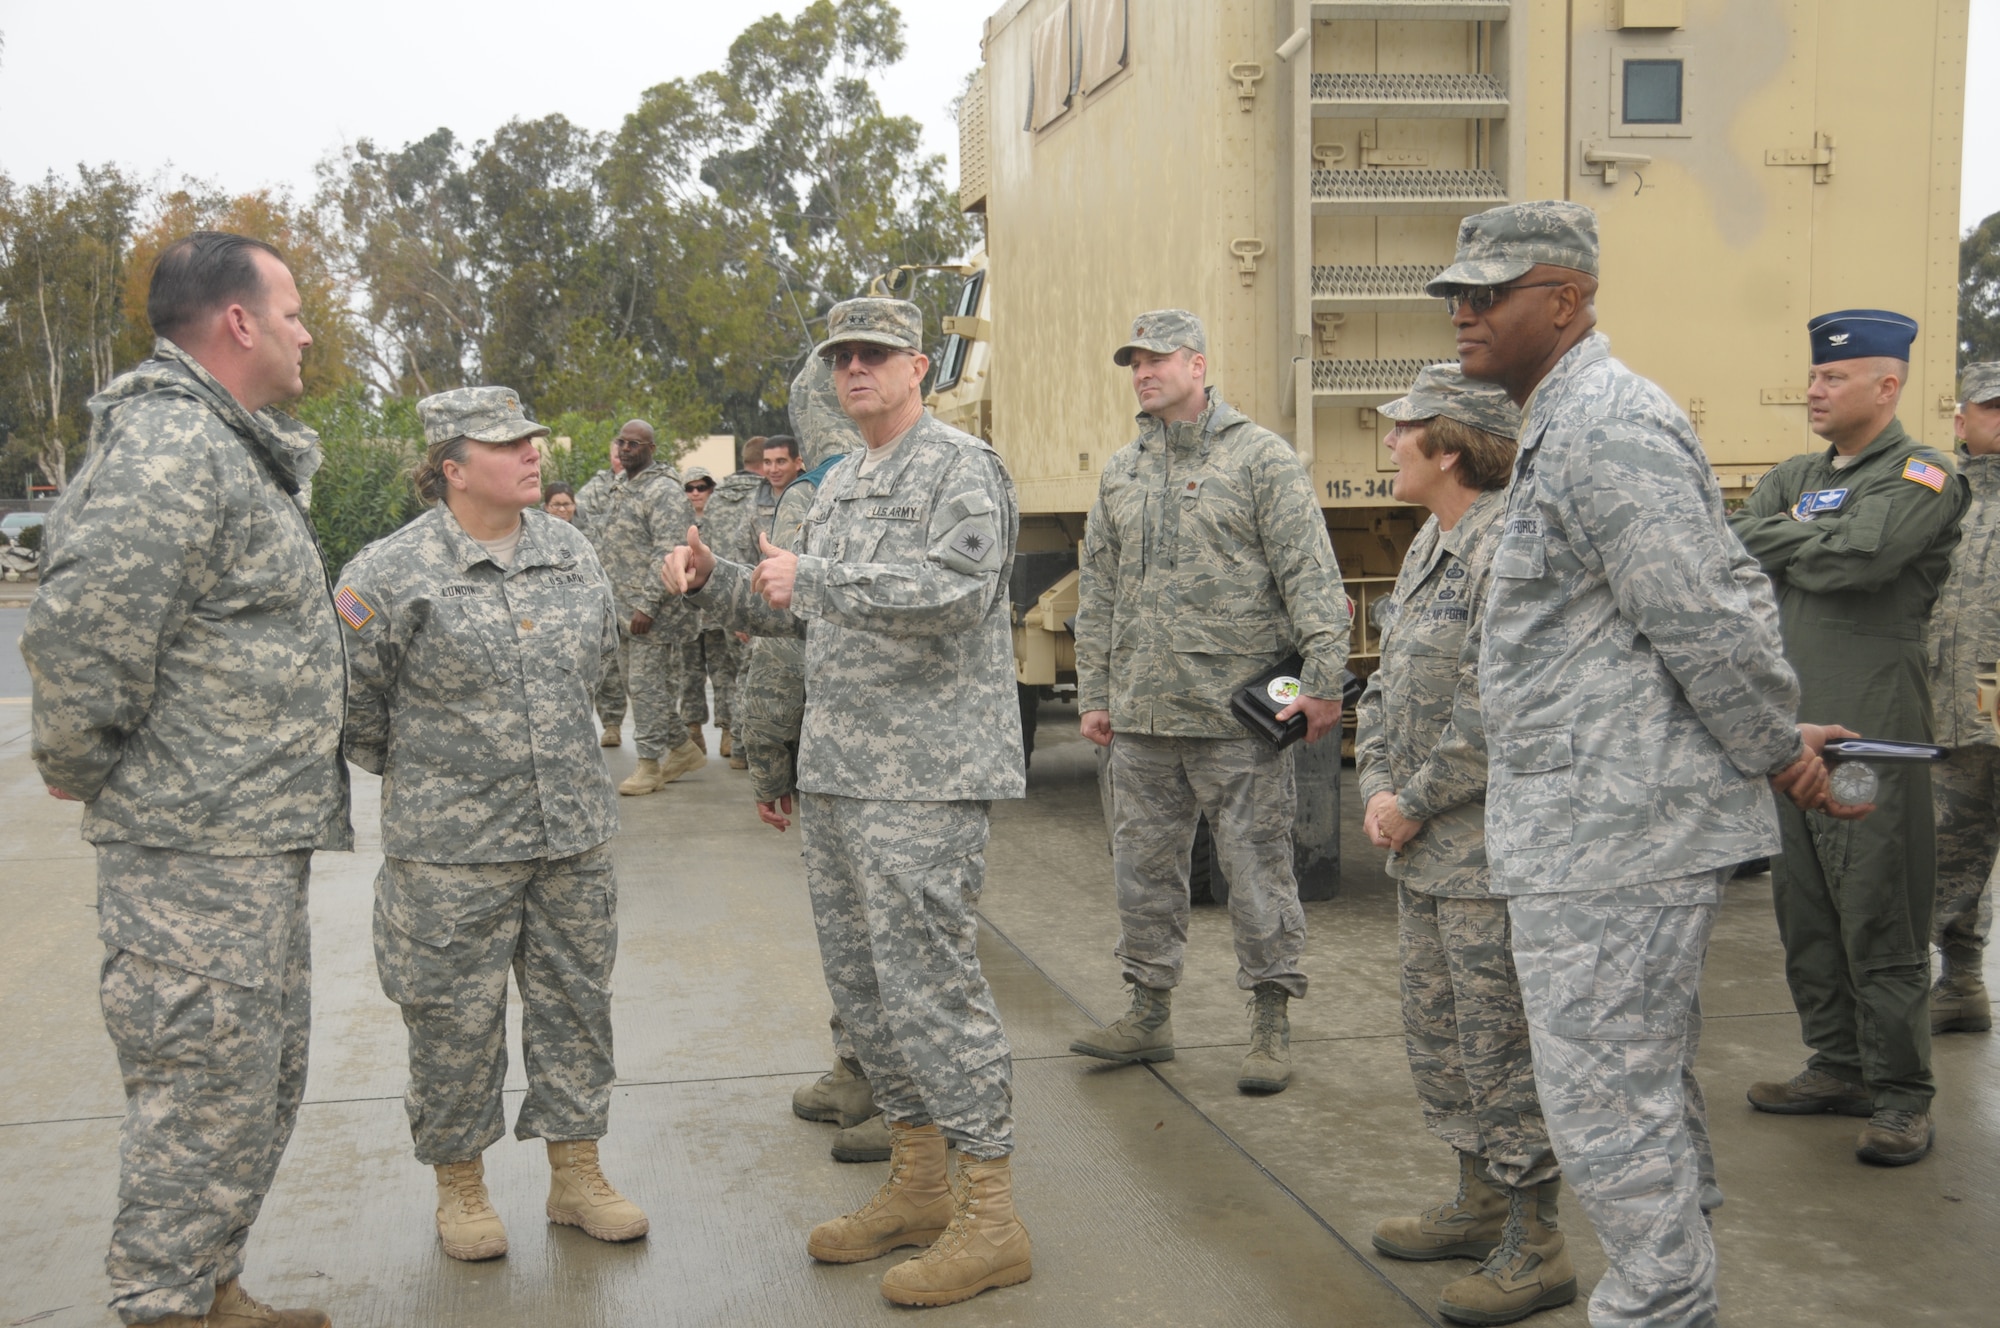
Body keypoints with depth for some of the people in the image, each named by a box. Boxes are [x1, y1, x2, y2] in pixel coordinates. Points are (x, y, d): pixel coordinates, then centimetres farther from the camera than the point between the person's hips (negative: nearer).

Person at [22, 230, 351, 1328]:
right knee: (205, 1090, -1)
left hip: (259, 845, 11)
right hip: (196, 849, -11)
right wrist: (82, 766, -15)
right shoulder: (172, 445, -19)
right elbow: (82, 623, -27)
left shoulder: (234, 447, 16)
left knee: (263, 1078, 19)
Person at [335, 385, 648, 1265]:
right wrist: (408, 773, 9)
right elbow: (353, 698, -2)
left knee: (575, 1001, 11)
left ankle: (576, 1173, 25)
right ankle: (460, 1185, 22)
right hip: (452, 846, -5)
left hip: (574, 832, 5)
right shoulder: (391, 574, -11)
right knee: (456, 1018, 4)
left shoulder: (572, 555, 6)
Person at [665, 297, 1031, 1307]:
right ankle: (918, 1186, 26)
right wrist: (713, 581, 10)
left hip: (923, 776, -9)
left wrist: (813, 578, -20)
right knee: (860, 981, 13)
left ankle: (990, 1218, 0)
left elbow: (954, 590, -24)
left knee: (930, 980, -9)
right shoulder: (837, 485, 20)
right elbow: (799, 615, 26)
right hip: (835, 770, 9)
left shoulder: (960, 468, -8)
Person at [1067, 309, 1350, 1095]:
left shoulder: (1261, 458, -2)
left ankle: (1272, 1024, 10)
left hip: (1238, 710, -6)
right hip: (1141, 715, 6)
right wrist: (1093, 694, 14)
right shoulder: (1121, 473, 15)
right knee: (1143, 864, 11)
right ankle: (1149, 1014, 24)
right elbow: (1097, 593, 18)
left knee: (1257, 866, -1)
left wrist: (1323, 680, -13)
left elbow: (1310, 574, -7)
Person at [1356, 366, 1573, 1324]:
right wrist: (1376, 788, 4)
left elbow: (1498, 715, -23)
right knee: (1438, 1034, 19)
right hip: (1422, 850, 10)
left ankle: (1540, 1248, 12)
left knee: (1501, 1046, -1)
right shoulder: (1431, 544, 13)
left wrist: (1414, 804, -15)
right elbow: (1389, 678, 17)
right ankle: (1479, 1202, 34)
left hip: (1489, 850, -10)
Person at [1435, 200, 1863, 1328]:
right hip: (1625, 823, 11)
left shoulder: (1602, 428, -16)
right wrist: (1781, 742, 15)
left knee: (1609, 1105, -4)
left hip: (1612, 834, -11)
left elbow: (1707, 622, -21)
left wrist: (1774, 749, -7)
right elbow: (1742, 588, 20)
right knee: (1652, 1087, 19)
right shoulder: (1572, 424, 19)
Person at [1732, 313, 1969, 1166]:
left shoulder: (1922, 476, -4)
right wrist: (1812, 549, -8)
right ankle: (1839, 1066, 24)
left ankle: (1902, 1096, 6)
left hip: (1870, 730, -7)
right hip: (1785, 722, 7)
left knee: (1879, 920, -3)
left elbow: (1861, 554, -20)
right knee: (1805, 912, 11)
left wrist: (1774, 541, -5)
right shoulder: (1794, 477, 17)